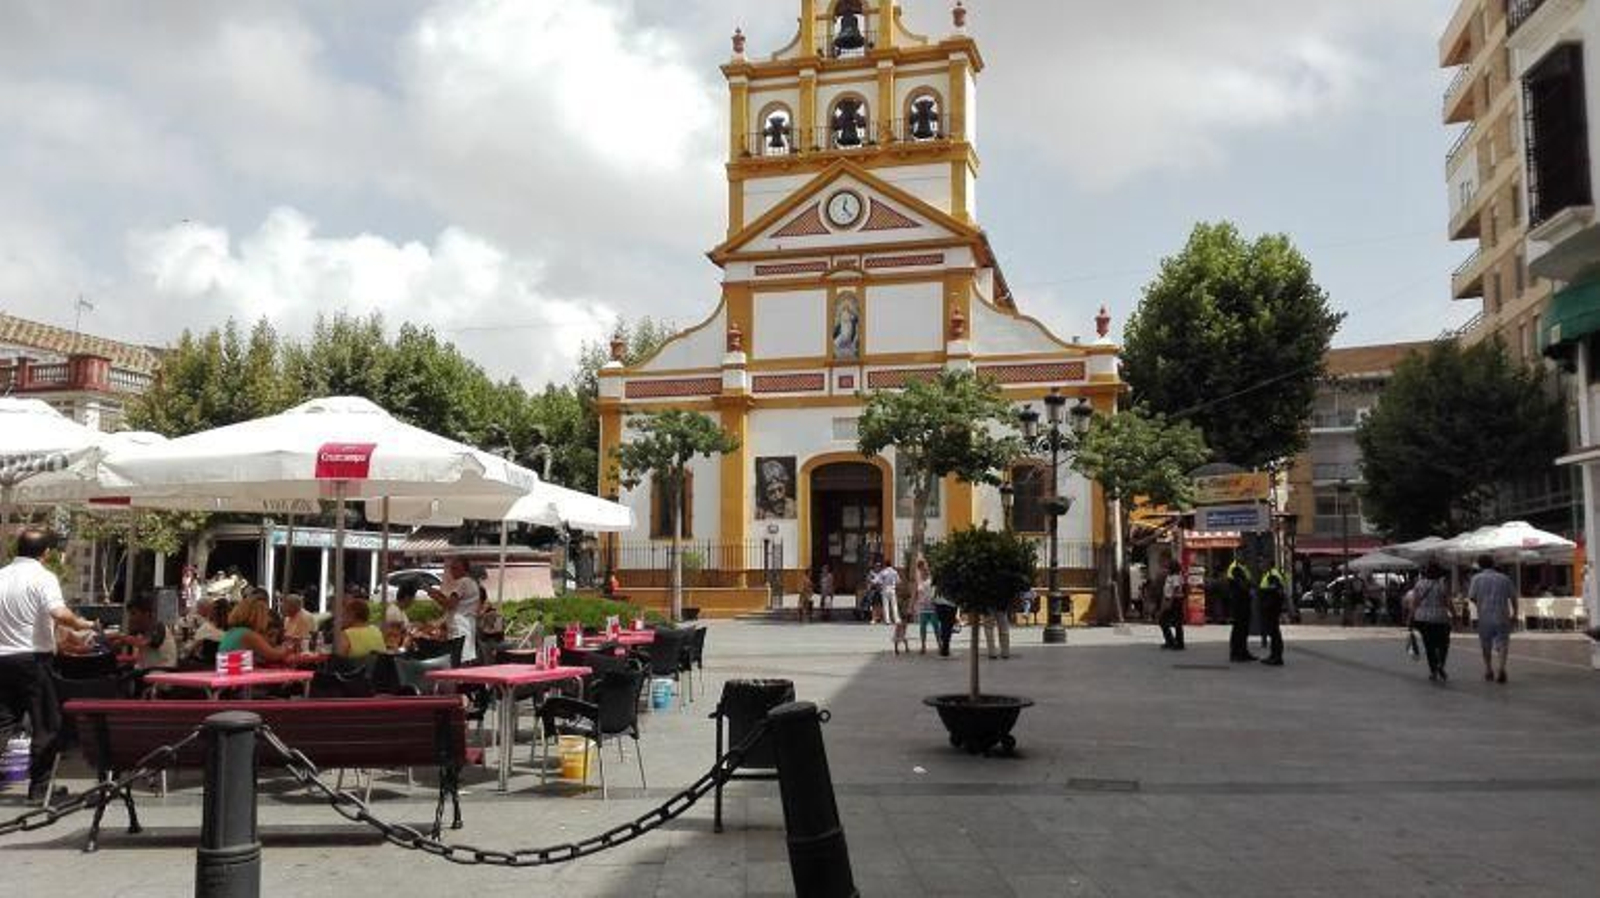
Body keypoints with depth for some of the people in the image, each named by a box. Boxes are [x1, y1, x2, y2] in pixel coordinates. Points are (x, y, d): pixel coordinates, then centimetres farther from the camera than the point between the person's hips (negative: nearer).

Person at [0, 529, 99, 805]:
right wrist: (83, 624, -7)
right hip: (33, 659, -5)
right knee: (47, 726, 5)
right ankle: (38, 790, 8)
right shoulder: (43, 577, -10)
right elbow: (60, 614, -24)